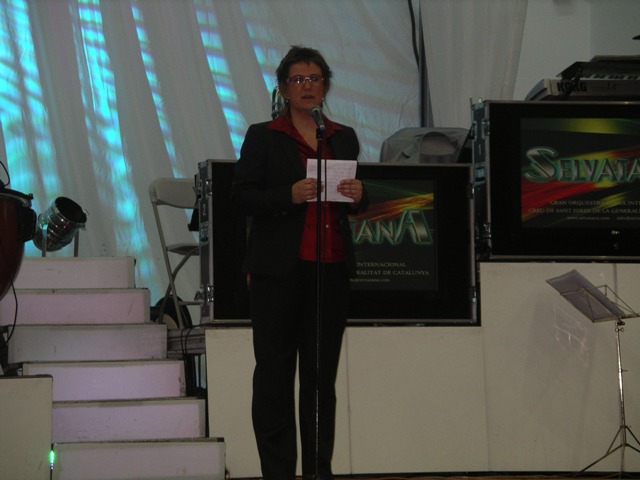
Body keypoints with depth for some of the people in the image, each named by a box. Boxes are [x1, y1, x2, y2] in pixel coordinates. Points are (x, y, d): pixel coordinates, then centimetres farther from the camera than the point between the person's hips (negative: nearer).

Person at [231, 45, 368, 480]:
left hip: (332, 268, 4)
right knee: (275, 371, -3)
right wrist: (289, 195, -19)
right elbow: (241, 196, -4)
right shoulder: (263, 137, 3)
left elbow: (357, 203, 18)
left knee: (322, 374, 6)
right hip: (279, 268, -3)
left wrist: (358, 195, -5)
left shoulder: (344, 138, 14)